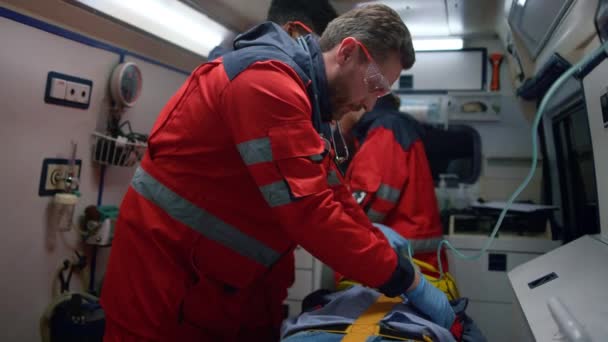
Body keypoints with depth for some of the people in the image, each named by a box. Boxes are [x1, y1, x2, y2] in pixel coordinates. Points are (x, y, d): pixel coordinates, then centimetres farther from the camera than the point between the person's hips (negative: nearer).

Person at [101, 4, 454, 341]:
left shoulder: (303, 93, 8)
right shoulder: (267, 79, -25)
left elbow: (324, 187, 14)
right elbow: (309, 210, -30)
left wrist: (370, 233, 3)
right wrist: (408, 280, -21)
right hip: (165, 275, -9)